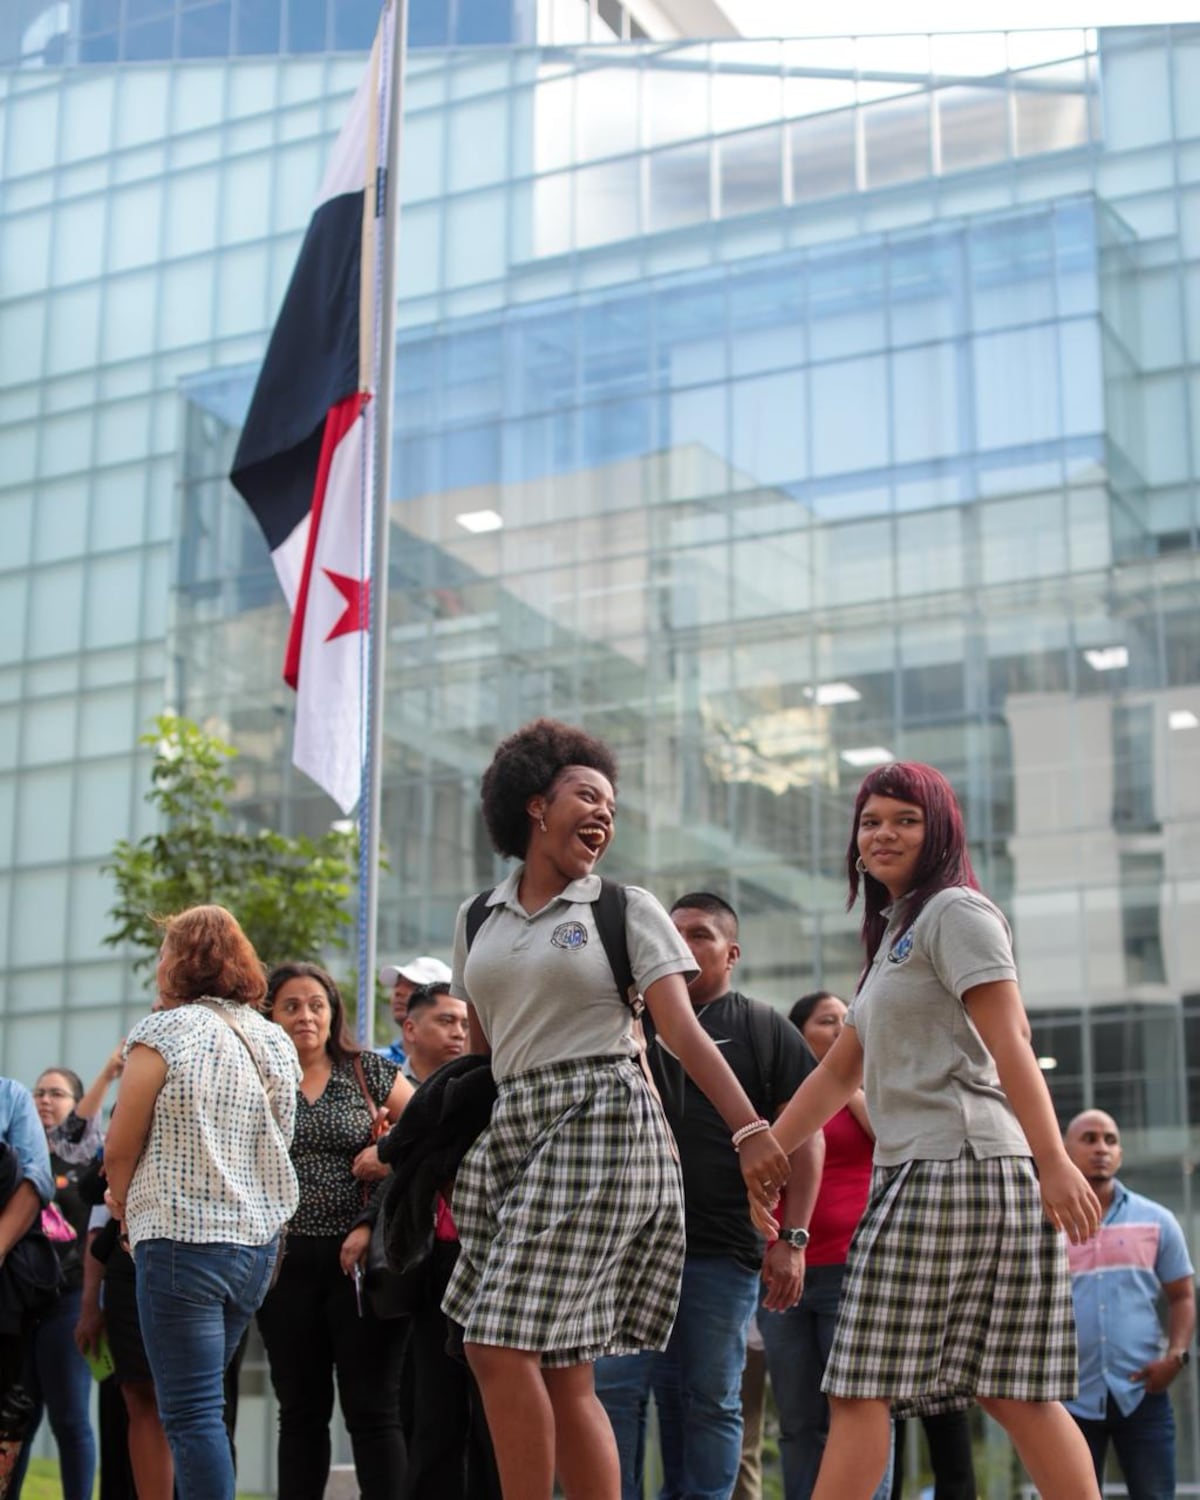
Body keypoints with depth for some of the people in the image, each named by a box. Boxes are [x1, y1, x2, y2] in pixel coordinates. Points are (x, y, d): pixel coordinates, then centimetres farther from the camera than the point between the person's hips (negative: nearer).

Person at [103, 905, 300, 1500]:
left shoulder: (164, 1033, -8)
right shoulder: (276, 1043, 11)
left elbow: (121, 1147, -7)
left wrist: (123, 1202, 14)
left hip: (181, 1237, -7)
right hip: (260, 1237, 7)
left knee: (191, 1412, -6)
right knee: (203, 1402, 16)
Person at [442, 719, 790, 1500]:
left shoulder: (627, 909, 3)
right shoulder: (476, 920, 15)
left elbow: (683, 1030, -6)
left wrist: (752, 1130, -16)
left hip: (600, 1128, -5)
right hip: (512, 1131, 5)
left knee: (503, 1347, -13)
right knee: (559, 1366, 3)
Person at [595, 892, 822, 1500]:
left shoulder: (763, 1029, 7)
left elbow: (804, 1136, 2)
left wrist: (791, 1238, -5)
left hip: (723, 1251, -2)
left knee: (710, 1400, 4)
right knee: (613, 1390, -4)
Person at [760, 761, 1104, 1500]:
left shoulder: (956, 912, -2)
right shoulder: (897, 935, 26)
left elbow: (1010, 1040, -14)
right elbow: (838, 1074, 26)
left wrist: (1054, 1161, -22)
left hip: (956, 1165, -9)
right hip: (921, 1169, 9)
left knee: (859, 1388, -7)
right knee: (1014, 1392, 4)